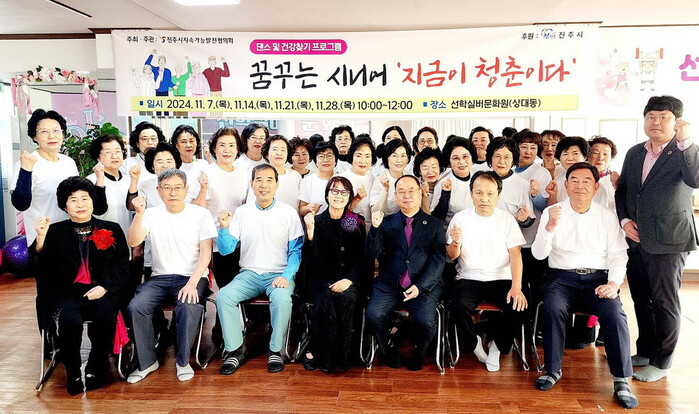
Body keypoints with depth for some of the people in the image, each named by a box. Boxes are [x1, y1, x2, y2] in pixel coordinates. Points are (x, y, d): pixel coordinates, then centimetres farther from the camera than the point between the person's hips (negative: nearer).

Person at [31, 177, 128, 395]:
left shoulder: (112, 230, 14)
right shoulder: (55, 231, 14)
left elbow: (122, 266, 8)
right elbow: (39, 265, 0)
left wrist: (105, 287, -9)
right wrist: (41, 237, -16)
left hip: (101, 292, 0)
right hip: (66, 293, 0)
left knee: (105, 316, -31)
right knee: (69, 320, -31)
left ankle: (95, 369, -5)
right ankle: (73, 373, -5)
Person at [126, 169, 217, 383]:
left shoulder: (201, 214, 1)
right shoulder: (152, 214, 9)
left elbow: (205, 253, -5)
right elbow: (133, 241, -5)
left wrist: (192, 283, -18)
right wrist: (139, 214, -18)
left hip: (192, 277, -3)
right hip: (160, 277, 3)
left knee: (188, 307, -32)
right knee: (136, 307, -23)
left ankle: (183, 361, -9)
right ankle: (147, 362, -2)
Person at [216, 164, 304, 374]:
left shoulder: (289, 213, 1)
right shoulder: (242, 212, 6)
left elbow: (296, 250, -1)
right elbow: (226, 250, 3)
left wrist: (286, 276, -16)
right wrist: (224, 228, -16)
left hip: (279, 275, -2)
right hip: (249, 274, 2)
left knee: (282, 298, -33)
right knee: (223, 296, -23)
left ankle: (275, 350, -11)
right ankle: (236, 349, -6)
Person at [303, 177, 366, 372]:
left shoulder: (357, 223, 9)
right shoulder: (317, 221, 6)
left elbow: (361, 257, 4)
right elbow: (311, 260, -4)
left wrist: (349, 279, -13)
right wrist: (310, 232, -19)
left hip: (348, 278, 1)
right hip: (322, 277, -1)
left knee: (346, 299, -31)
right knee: (325, 301, -31)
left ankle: (341, 355, -15)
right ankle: (320, 355, -13)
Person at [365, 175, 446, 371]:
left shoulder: (434, 224, 11)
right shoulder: (387, 222, 14)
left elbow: (438, 259, 2)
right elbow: (373, 253, 4)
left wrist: (420, 286, -12)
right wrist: (375, 227, -13)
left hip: (424, 286, -1)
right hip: (389, 284, 1)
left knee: (425, 321, -26)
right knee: (373, 315, -24)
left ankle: (419, 352, 9)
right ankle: (389, 349, 8)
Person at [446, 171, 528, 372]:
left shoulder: (507, 219, 4)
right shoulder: (460, 218, 2)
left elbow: (515, 253, -4)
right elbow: (452, 256, 0)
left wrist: (516, 287, -19)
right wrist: (456, 243, -25)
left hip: (501, 279, 1)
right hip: (469, 278, -1)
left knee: (519, 307, -25)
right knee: (459, 306, -29)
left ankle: (497, 344, 6)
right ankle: (473, 343, 4)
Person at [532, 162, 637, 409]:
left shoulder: (607, 216, 10)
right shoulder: (552, 213, 5)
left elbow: (618, 255, 7)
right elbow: (539, 254, -3)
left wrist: (614, 283, -12)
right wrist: (550, 226, -21)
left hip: (598, 278, 1)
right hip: (562, 277, -1)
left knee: (614, 313, -27)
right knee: (552, 308, -30)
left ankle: (621, 381, -13)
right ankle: (552, 370, -11)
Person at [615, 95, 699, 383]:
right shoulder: (634, 153, 11)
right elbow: (621, 190, 15)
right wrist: (625, 220, 0)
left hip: (667, 240, -6)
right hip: (636, 238, 6)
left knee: (664, 302, 3)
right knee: (641, 299, 16)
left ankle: (661, 362, 17)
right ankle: (645, 351, 32)